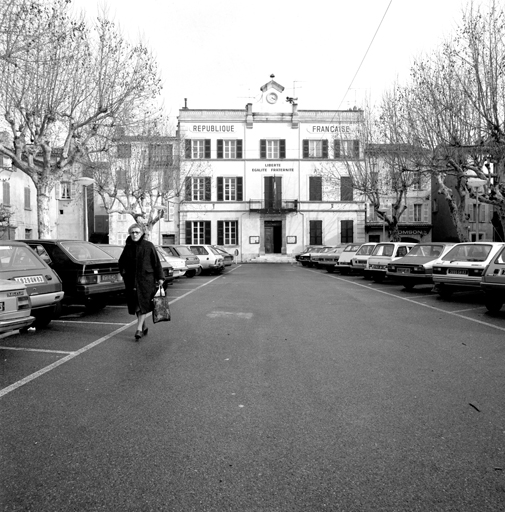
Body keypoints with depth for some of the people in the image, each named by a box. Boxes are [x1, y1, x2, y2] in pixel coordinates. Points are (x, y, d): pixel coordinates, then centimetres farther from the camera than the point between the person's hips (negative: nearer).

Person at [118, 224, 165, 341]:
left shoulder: (148, 246, -3)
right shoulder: (128, 247, 8)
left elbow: (156, 262, -2)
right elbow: (121, 262, 24)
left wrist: (160, 277, -4)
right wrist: (123, 272, 10)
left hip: (146, 279, -4)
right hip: (131, 280, 4)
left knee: (143, 304, -8)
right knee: (135, 305, 8)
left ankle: (139, 329, -5)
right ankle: (144, 327, 23)